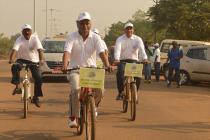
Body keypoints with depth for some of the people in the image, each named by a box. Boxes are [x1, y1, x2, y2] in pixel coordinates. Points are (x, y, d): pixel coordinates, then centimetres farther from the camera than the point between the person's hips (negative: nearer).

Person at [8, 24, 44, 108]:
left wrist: (41, 60, -41)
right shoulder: (19, 39, -12)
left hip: (33, 61, 0)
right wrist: (11, 59, -46)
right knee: (15, 67, -34)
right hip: (22, 59, 0)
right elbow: (14, 49, -27)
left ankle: (36, 97, 7)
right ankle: (18, 86, -27)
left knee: (38, 79, -12)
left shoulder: (35, 38, -12)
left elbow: (40, 49, -24)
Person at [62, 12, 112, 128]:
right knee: (76, 90, -28)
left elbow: (101, 52, -14)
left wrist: (107, 65, -32)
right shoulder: (72, 37, -5)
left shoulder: (95, 37, -1)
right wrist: (64, 66, -38)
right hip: (75, 69, -2)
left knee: (100, 90, -18)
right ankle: (72, 117, -14)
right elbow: (67, 52, -19)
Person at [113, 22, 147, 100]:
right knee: (120, 72, -30)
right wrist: (116, 59, -40)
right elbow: (117, 49, -20)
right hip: (122, 60, -1)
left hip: (133, 60, 1)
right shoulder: (120, 39, -3)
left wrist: (144, 58, -36)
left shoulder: (137, 39, -1)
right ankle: (120, 92, -19)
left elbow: (141, 49, -17)